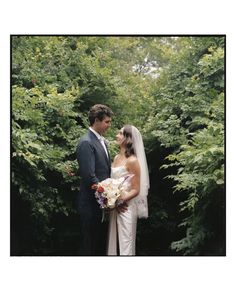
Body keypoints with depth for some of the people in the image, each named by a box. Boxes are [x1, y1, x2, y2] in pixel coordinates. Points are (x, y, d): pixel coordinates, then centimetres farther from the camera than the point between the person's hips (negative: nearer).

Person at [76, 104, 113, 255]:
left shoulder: (102, 141, 14)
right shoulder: (86, 143, -15)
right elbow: (89, 177, -21)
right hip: (92, 205, -9)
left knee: (101, 246, 15)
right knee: (90, 248, 1)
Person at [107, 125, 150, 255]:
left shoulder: (132, 161, -13)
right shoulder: (116, 158, 10)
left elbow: (136, 190, -12)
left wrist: (119, 201, -22)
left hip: (125, 207, -7)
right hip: (113, 206, 7)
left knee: (126, 244, 1)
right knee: (112, 241, 13)